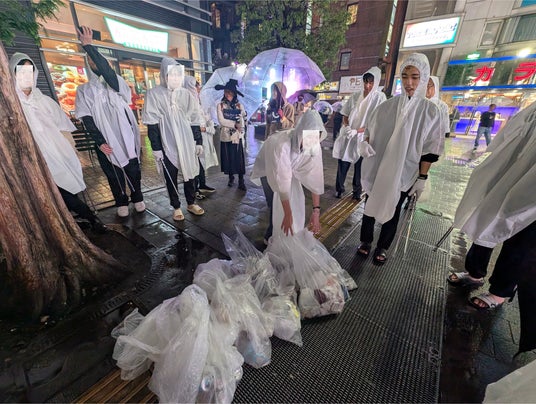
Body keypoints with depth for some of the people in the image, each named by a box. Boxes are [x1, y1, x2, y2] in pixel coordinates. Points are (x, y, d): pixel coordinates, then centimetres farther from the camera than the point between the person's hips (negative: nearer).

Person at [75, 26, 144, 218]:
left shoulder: (115, 83, 8)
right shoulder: (84, 90, 9)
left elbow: (105, 68, -17)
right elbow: (87, 120, -1)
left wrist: (88, 46, -18)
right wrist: (100, 142, -11)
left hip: (125, 137, -1)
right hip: (104, 140, 1)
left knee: (133, 169, 3)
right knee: (113, 173, 6)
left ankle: (137, 198, 19)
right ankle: (121, 203, 19)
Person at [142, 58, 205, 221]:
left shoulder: (186, 94, 5)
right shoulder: (154, 94, -4)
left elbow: (195, 121, 7)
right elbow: (152, 124, -5)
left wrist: (199, 142, 3)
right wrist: (156, 148, -9)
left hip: (187, 142, 3)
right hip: (167, 144, -2)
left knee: (189, 173, 9)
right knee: (171, 177, 6)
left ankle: (191, 203, 25)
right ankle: (176, 207, 20)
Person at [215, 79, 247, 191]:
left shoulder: (239, 105, 5)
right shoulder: (220, 105, 2)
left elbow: (242, 122, 7)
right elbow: (221, 121, -8)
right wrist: (235, 124, -10)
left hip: (237, 137, 0)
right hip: (225, 136, 1)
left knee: (239, 159, -3)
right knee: (227, 158, 8)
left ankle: (241, 181, 4)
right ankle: (231, 177, 25)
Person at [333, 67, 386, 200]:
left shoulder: (380, 97, -5)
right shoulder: (356, 95, 4)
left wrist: (356, 131, -17)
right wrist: (347, 127, -9)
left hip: (364, 138, -2)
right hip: (348, 136, 2)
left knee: (359, 165, 7)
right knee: (342, 163, 1)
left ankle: (357, 191, 23)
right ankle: (339, 188, 17)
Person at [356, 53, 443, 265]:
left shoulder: (430, 111, -4)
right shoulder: (387, 106, 0)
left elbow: (430, 150, -3)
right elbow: (370, 132, 7)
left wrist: (422, 178, -6)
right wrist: (364, 144, -16)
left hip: (404, 173, -1)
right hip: (376, 169, 2)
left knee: (392, 210, 12)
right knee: (370, 206, 11)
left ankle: (383, 247, 30)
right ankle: (366, 241, 31)